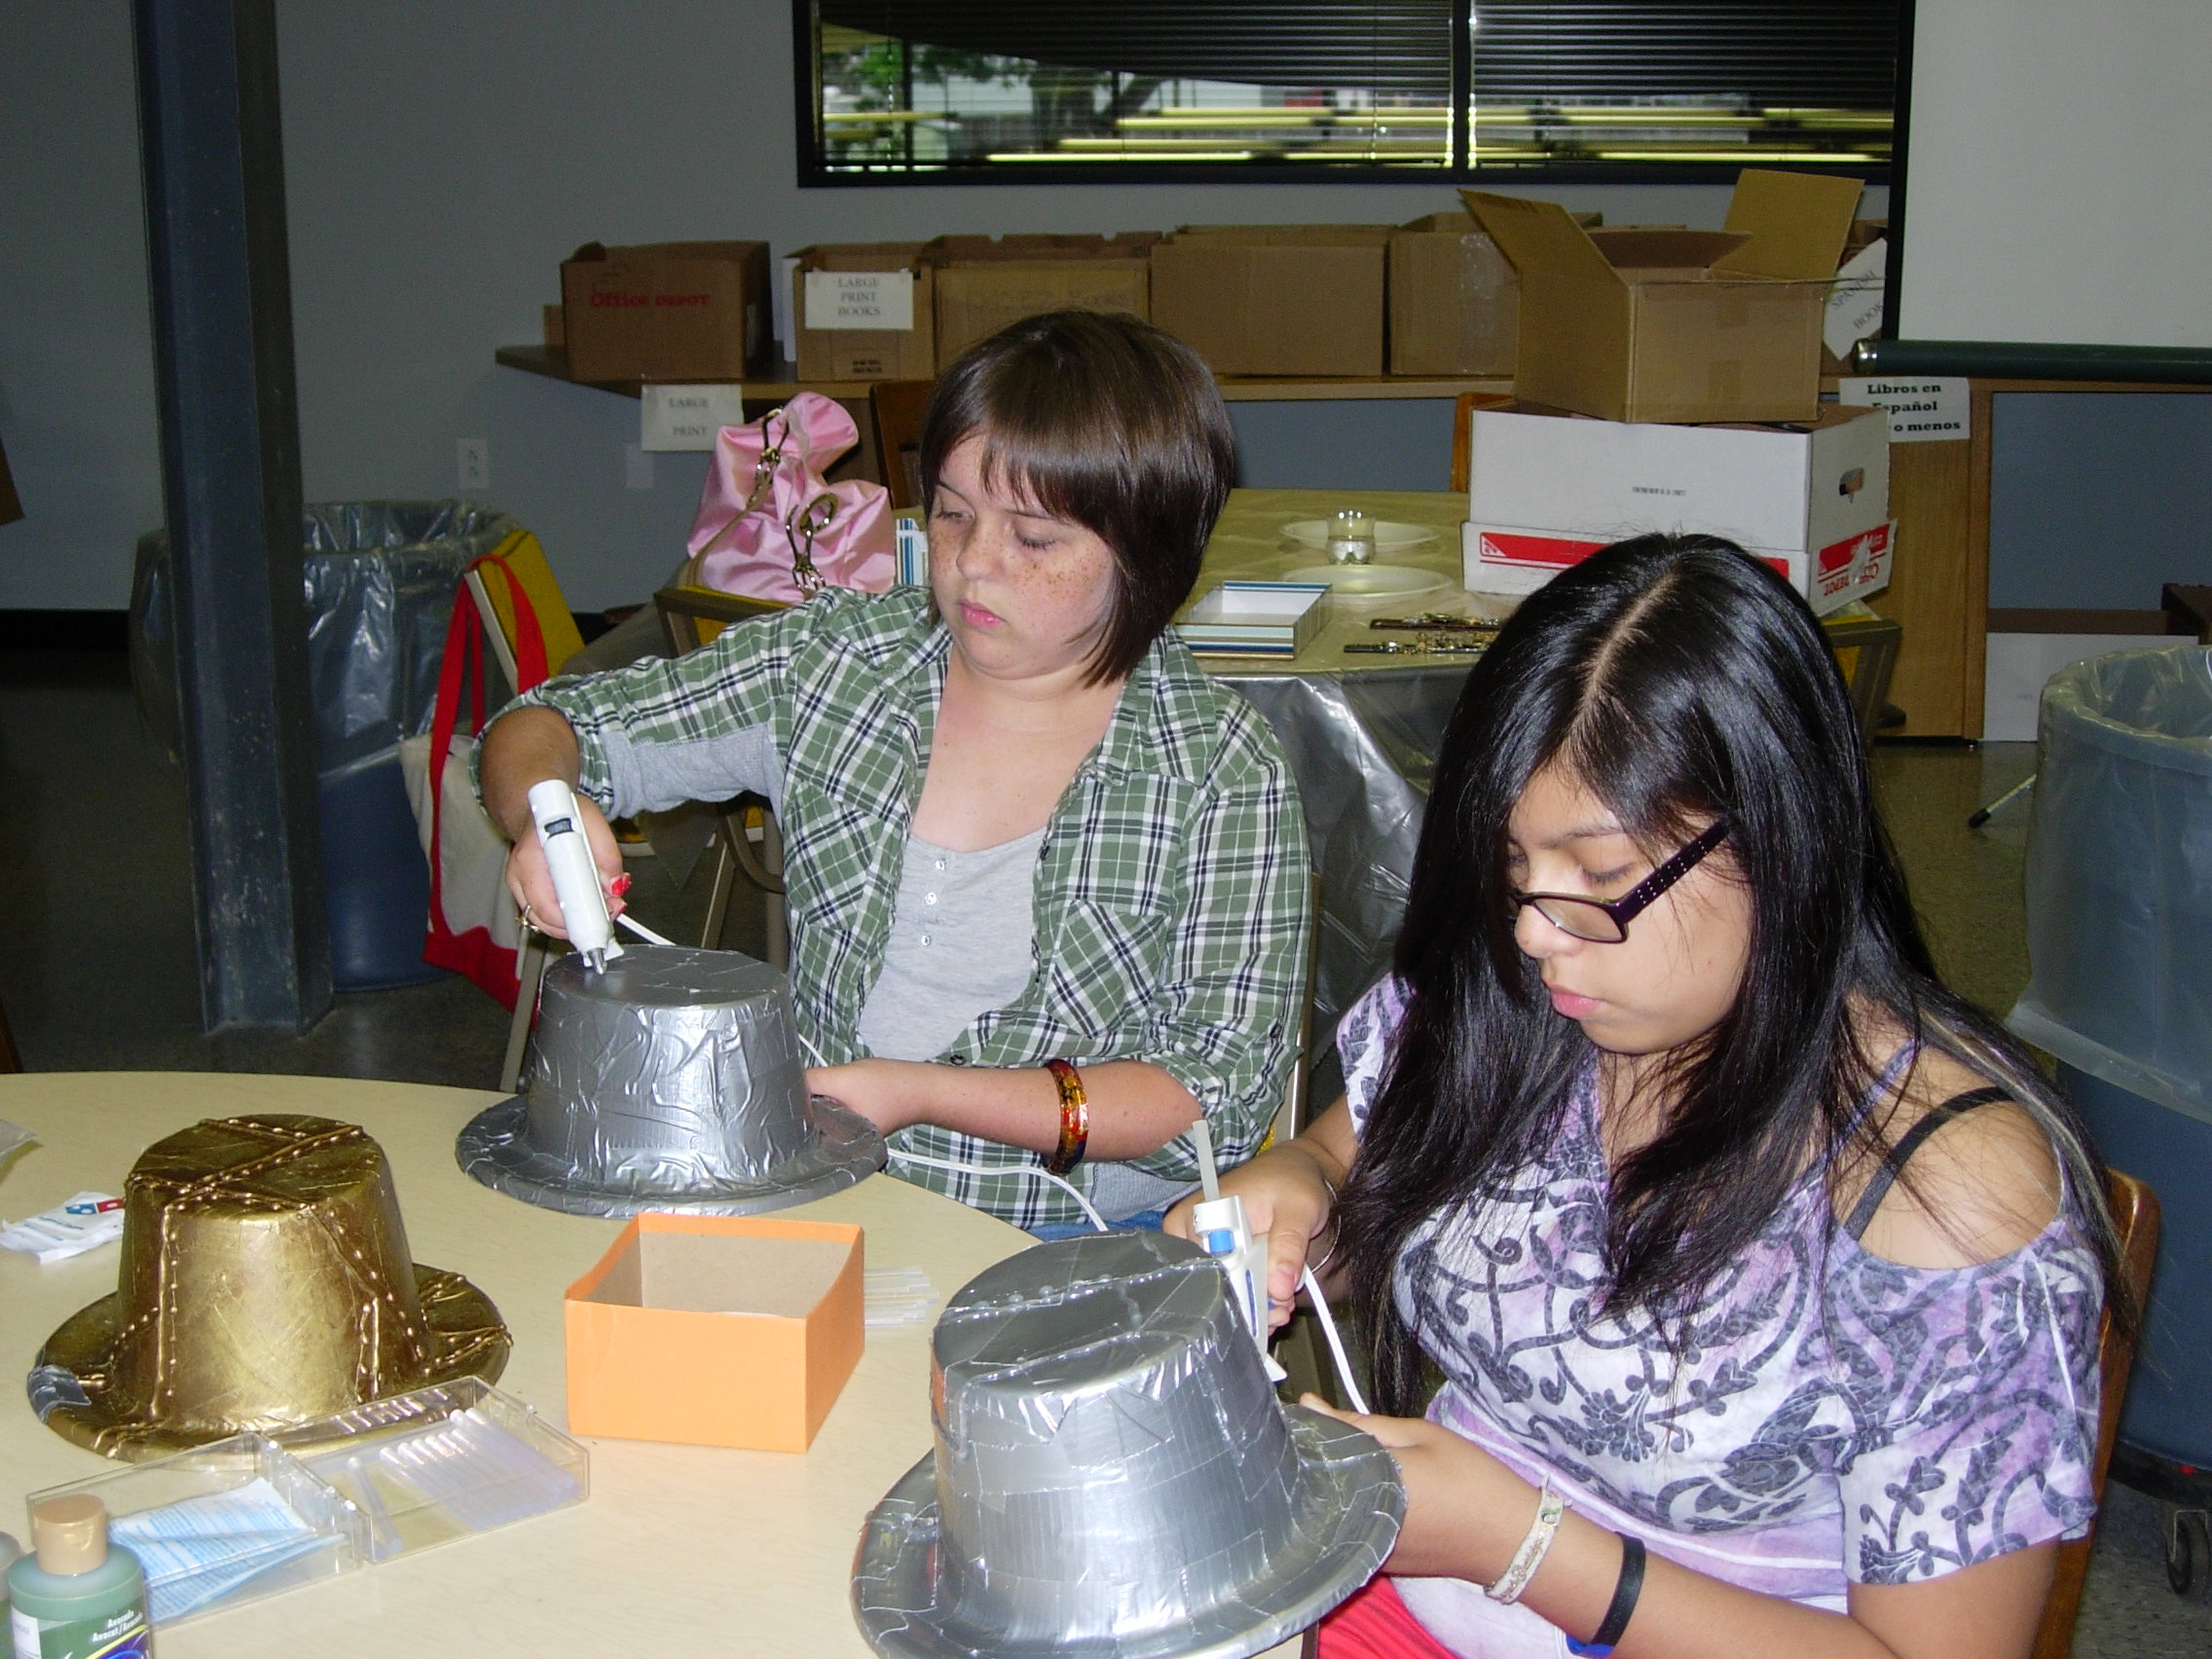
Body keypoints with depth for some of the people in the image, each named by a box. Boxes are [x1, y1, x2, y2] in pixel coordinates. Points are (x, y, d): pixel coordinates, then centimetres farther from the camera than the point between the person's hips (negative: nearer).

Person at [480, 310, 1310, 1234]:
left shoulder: (1223, 774, -5)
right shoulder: (835, 660, 4)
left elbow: (1226, 1093, -7)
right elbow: (547, 731, 10)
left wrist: (924, 1092, -15)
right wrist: (543, 810, -16)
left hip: (1085, 1245, -2)